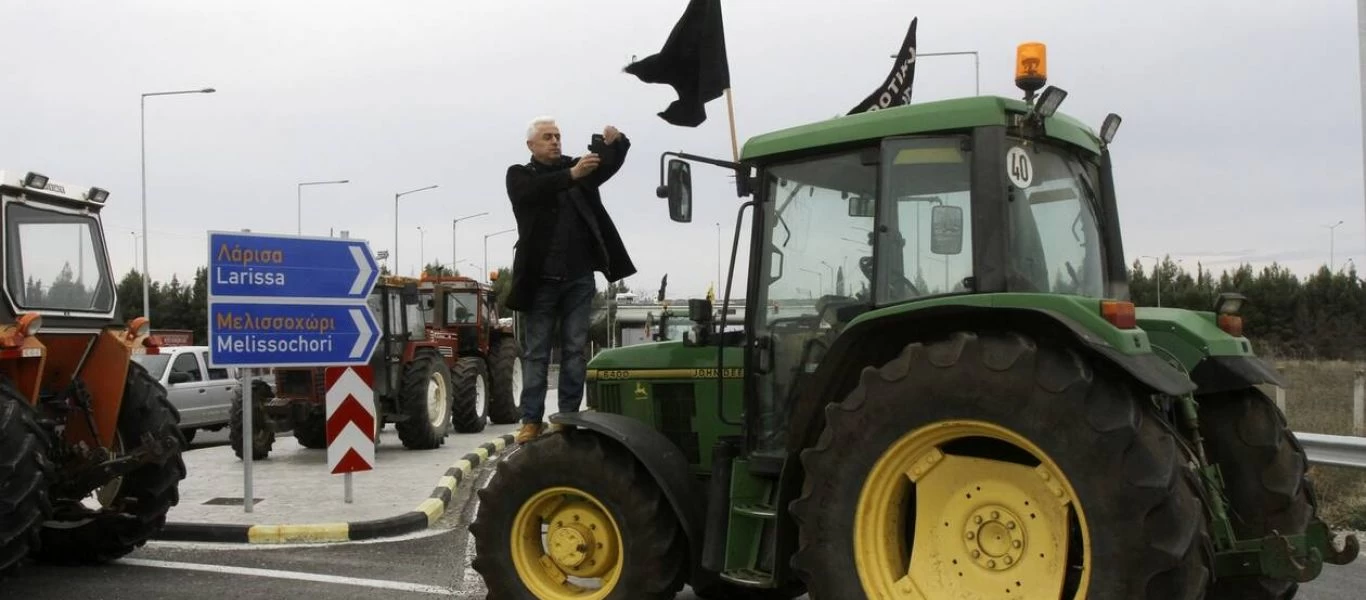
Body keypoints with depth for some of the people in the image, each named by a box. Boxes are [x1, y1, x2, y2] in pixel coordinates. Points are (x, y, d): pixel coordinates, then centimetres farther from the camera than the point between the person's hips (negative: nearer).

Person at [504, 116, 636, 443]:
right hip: (541, 279, -2)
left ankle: (568, 417, 9)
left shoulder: (577, 166, 12)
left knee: (575, 350, 4)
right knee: (535, 352, 3)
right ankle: (531, 421, 6)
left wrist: (617, 142, -24)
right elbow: (535, 191, -19)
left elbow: (611, 163, -2)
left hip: (579, 278, 3)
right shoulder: (520, 175, 3)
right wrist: (571, 175, -33)